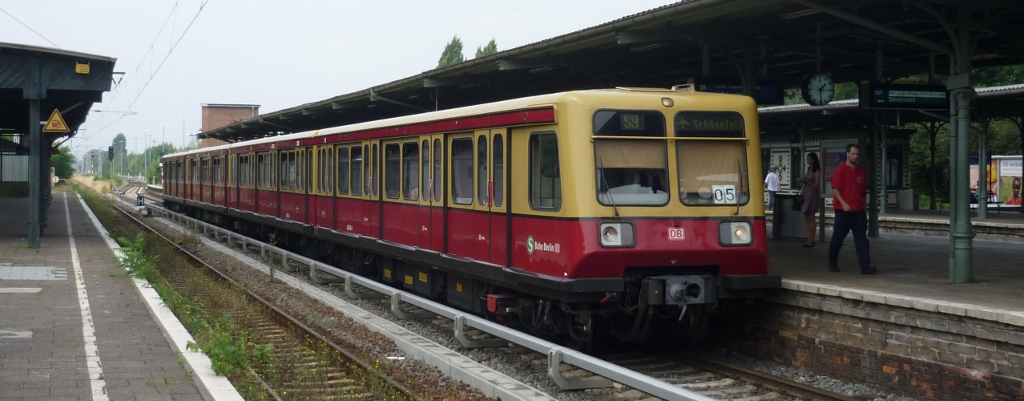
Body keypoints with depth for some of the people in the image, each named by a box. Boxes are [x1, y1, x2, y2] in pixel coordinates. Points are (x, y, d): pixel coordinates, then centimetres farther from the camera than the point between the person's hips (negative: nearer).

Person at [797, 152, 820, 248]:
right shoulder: (809, 169, 14)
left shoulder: (817, 171, -8)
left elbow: (816, 185, -12)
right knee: (807, 219, 7)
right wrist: (802, 182, 3)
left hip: (812, 194, -8)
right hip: (805, 194, 8)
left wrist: (806, 181, -16)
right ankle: (809, 240, 10)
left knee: (811, 219, -6)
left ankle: (811, 241, -3)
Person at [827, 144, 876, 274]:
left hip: (858, 210, 4)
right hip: (843, 210, -4)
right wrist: (843, 203, -20)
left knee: (861, 238, -3)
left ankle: (865, 266, -8)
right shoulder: (840, 169, -5)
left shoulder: (861, 171, 11)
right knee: (838, 237, 4)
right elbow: (835, 188, -11)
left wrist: (862, 205, 16)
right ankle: (832, 263, 19)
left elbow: (863, 191, 18)